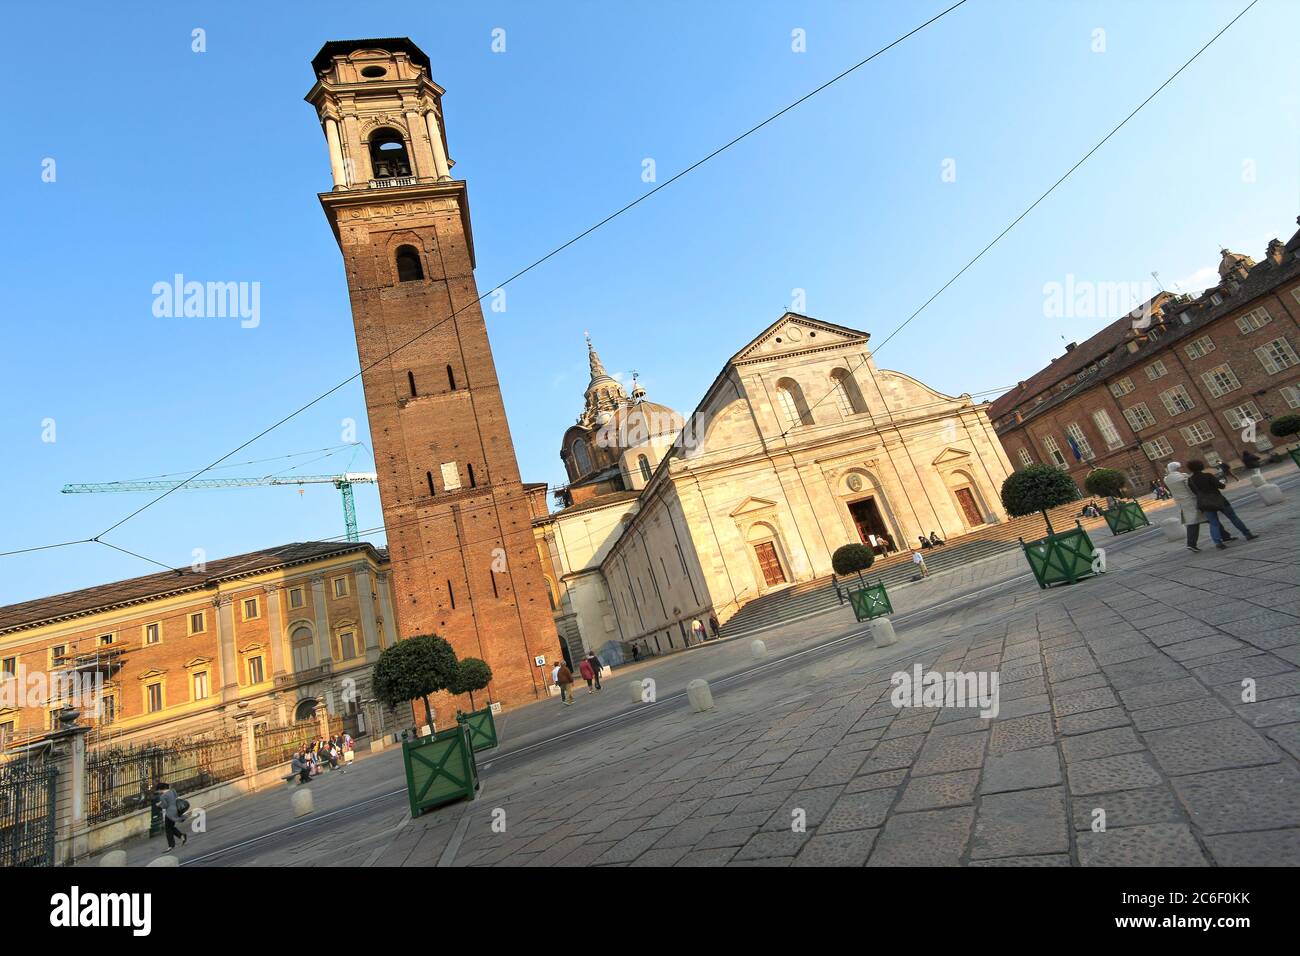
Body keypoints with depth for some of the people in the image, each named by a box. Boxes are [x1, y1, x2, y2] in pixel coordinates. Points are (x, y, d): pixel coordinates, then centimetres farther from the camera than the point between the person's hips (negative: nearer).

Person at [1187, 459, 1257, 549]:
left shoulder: (1190, 481, -2)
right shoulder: (1208, 476, -11)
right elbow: (1221, 486, -9)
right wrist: (1221, 482, 11)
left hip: (1204, 504, 2)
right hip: (1218, 500, -2)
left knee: (1214, 524, 6)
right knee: (1233, 517, 14)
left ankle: (1217, 542, -8)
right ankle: (1248, 534, 24)